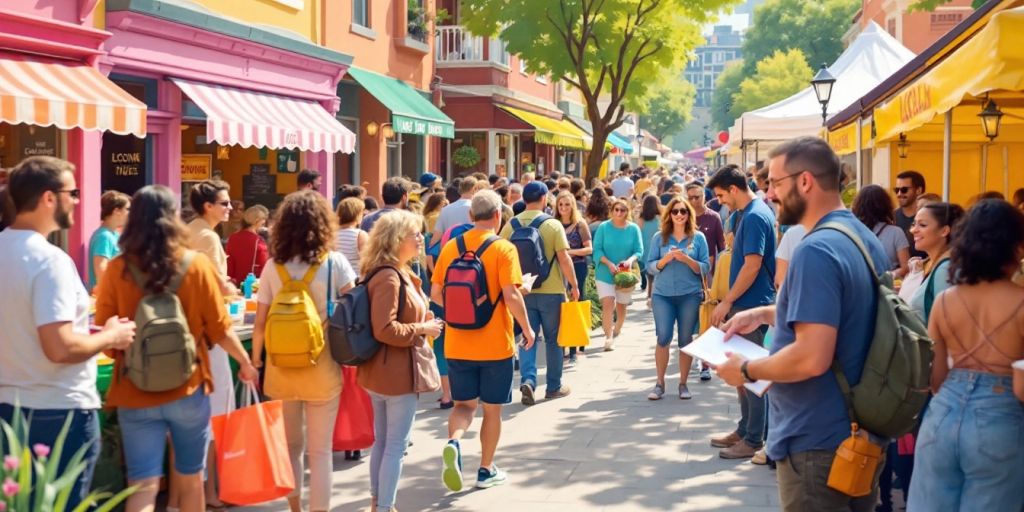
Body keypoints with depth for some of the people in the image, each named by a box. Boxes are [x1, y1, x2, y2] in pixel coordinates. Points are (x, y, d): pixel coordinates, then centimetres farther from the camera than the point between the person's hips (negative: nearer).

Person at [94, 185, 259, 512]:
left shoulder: (117, 269, -6)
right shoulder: (196, 265, -7)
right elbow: (219, 329, -2)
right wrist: (246, 362, 15)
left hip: (135, 392, 0)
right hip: (188, 388, 0)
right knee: (190, 480, 17)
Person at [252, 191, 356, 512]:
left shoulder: (273, 266, -2)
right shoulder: (334, 262, -7)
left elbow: (260, 322, -1)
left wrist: (255, 360, 11)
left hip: (281, 365, 3)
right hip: (321, 367, -2)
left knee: (290, 444, 18)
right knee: (320, 449, 5)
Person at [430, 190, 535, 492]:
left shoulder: (451, 247, 1)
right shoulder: (503, 249, -11)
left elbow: (435, 294, 4)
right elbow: (511, 295, -18)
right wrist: (527, 328, -5)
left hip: (457, 343, 3)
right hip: (495, 343, -3)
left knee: (464, 405, 16)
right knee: (492, 408, 12)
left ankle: (453, 443, -12)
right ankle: (486, 470, 22)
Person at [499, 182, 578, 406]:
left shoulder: (511, 225, -1)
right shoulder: (553, 225, -10)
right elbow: (564, 258, -13)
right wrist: (574, 285, -1)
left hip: (522, 291, 3)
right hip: (551, 290, -2)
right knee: (553, 339, 11)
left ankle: (527, 380, -10)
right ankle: (554, 387, 19)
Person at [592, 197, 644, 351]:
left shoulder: (633, 229, -2)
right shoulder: (604, 227, -5)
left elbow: (639, 251, -2)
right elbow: (597, 250, -7)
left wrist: (630, 260, -23)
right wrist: (609, 264, -21)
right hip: (605, 273, -2)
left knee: (621, 305, 13)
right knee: (608, 303, -15)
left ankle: (616, 331, 38)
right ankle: (608, 337, -16)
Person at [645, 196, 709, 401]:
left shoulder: (698, 237, 3)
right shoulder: (659, 237, 4)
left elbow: (705, 268, 0)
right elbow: (650, 267, 2)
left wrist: (686, 259, -15)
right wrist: (665, 259, -15)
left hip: (690, 295, 0)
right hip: (663, 294, 0)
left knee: (686, 339, 5)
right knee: (663, 338, -5)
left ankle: (683, 384, 15)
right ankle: (660, 383, 7)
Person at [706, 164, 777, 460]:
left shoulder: (754, 217, -17)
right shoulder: (746, 213, 13)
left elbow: (753, 266, -22)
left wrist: (726, 302, -17)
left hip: (751, 305, -10)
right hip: (745, 304, 10)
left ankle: (754, 439, 5)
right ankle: (745, 429, 26)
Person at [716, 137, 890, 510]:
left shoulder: (816, 250, -23)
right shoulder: (866, 239, 7)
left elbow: (812, 358, -30)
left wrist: (746, 370, -15)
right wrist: (766, 314, 15)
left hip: (818, 442, -9)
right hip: (861, 434, 10)